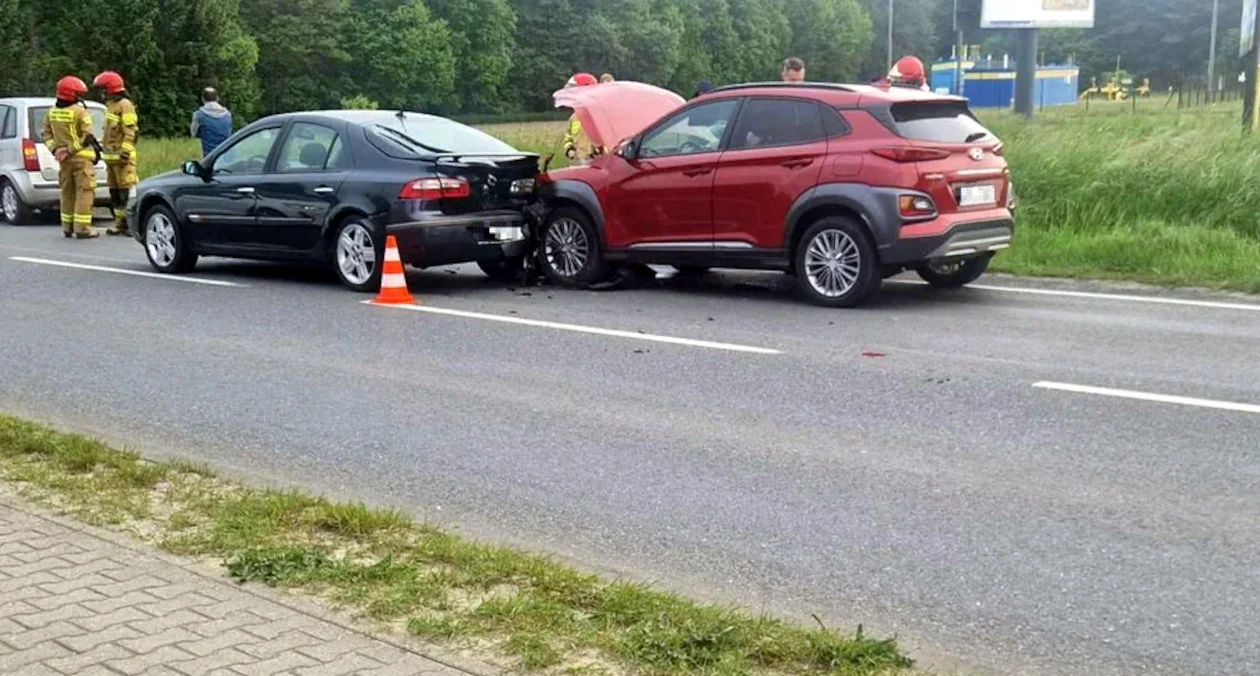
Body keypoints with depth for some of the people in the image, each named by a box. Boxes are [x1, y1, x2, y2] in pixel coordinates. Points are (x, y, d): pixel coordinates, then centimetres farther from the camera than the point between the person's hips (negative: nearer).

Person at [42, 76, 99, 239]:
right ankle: (82, 228, -8)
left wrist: (55, 148, 3)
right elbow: (87, 136, -18)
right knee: (84, 192, -4)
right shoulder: (80, 112, -13)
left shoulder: (52, 113, 8)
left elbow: (47, 134, 10)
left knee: (67, 193, 15)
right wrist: (72, 149, -12)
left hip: (64, 159, 7)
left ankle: (68, 227, 21)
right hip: (81, 158, -7)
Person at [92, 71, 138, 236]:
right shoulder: (111, 105, 20)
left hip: (122, 156, -10)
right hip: (110, 156, 10)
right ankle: (120, 223, 15)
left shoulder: (124, 105, -10)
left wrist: (125, 152, -22)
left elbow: (130, 131, -17)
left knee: (127, 191, -12)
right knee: (115, 192, 11)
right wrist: (103, 148, 25)